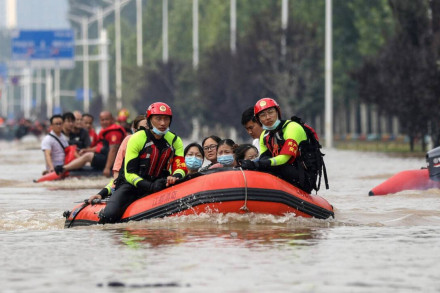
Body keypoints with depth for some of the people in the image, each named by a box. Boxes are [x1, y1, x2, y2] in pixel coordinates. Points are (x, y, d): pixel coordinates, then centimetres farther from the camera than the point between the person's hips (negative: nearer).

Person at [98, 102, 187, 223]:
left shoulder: (175, 141, 3)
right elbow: (129, 174, -15)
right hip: (131, 185, -4)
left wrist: (175, 177, -30)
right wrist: (151, 186, -30)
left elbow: (180, 167, -5)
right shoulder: (137, 139, -11)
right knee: (109, 216, -26)